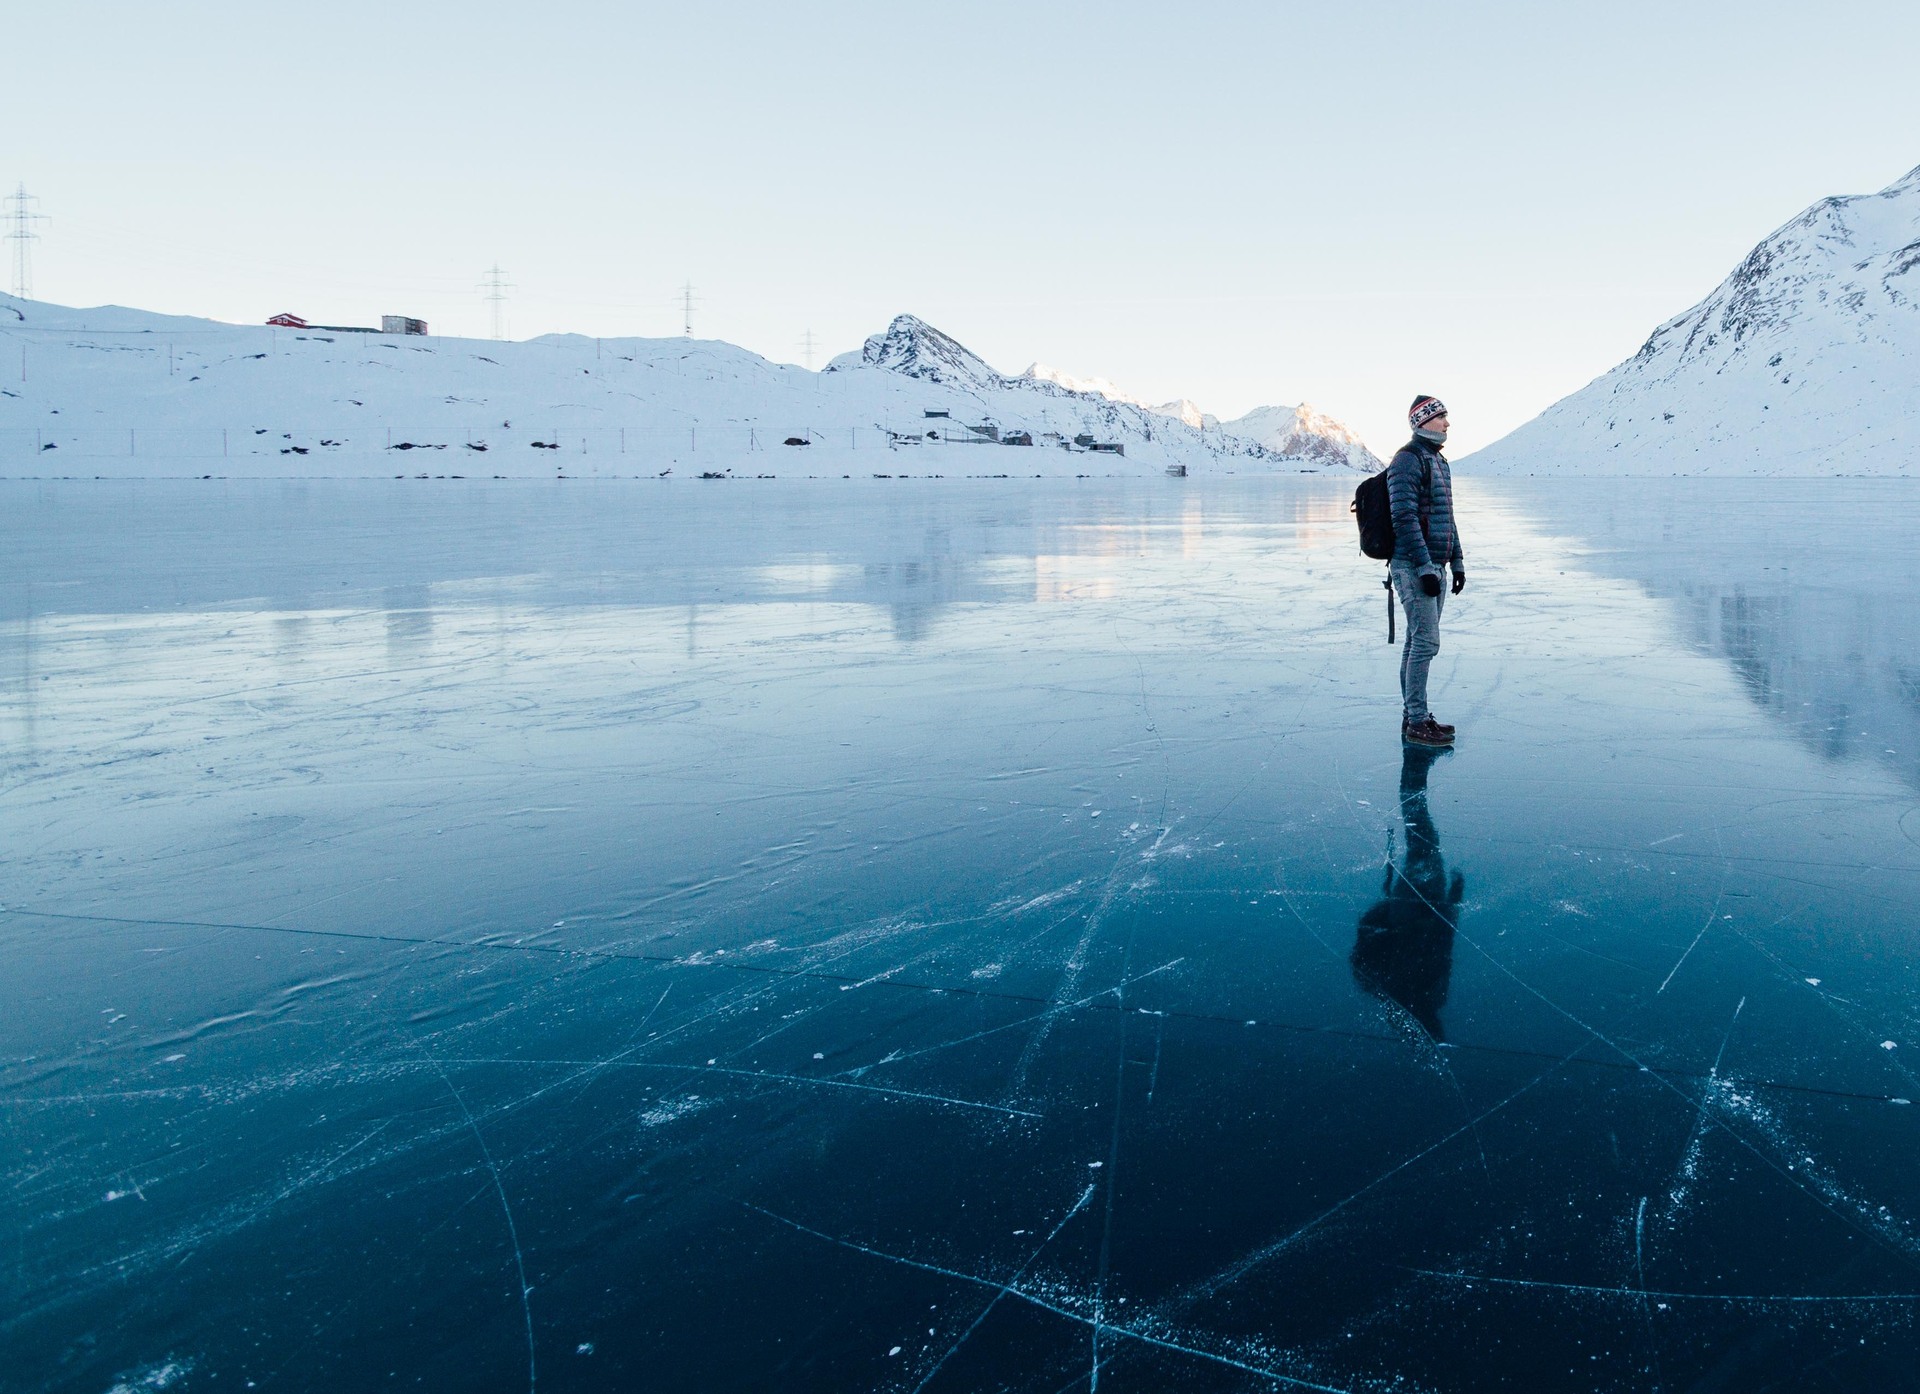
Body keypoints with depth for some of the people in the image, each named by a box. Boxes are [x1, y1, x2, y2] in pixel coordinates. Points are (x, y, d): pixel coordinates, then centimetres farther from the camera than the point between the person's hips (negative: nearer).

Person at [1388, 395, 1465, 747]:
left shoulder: (1439, 461, 18)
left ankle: (1413, 715, 17)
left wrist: (1457, 561, 20)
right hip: (1413, 566, -10)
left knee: (1418, 641, 12)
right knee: (1426, 642, -11)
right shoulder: (1408, 460, -13)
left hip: (1434, 566, 10)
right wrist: (1424, 568, -22)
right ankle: (1416, 722, -6)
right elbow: (1405, 518, -20)